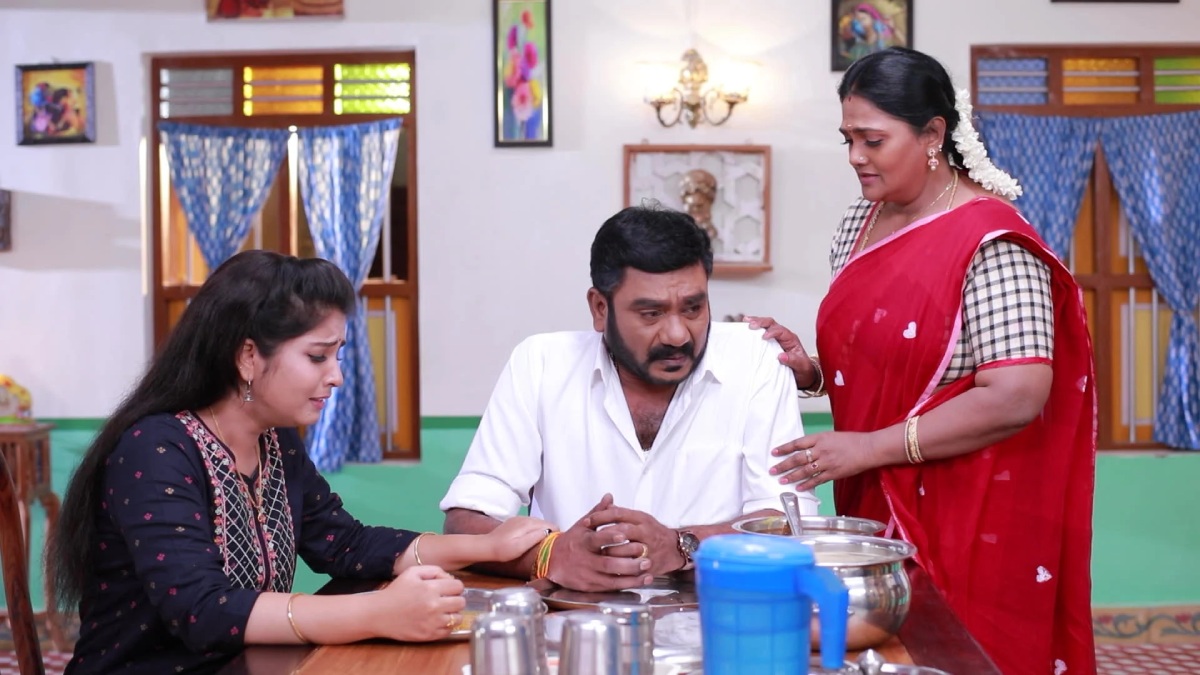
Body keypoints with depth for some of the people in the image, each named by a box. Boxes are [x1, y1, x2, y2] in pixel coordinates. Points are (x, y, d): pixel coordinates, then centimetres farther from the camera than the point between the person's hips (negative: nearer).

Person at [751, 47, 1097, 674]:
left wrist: (871, 447, -22)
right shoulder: (859, 222, 8)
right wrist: (810, 369, -3)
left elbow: (1017, 397, -23)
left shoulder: (989, 241, -16)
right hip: (875, 507, 7)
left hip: (965, 525, -7)